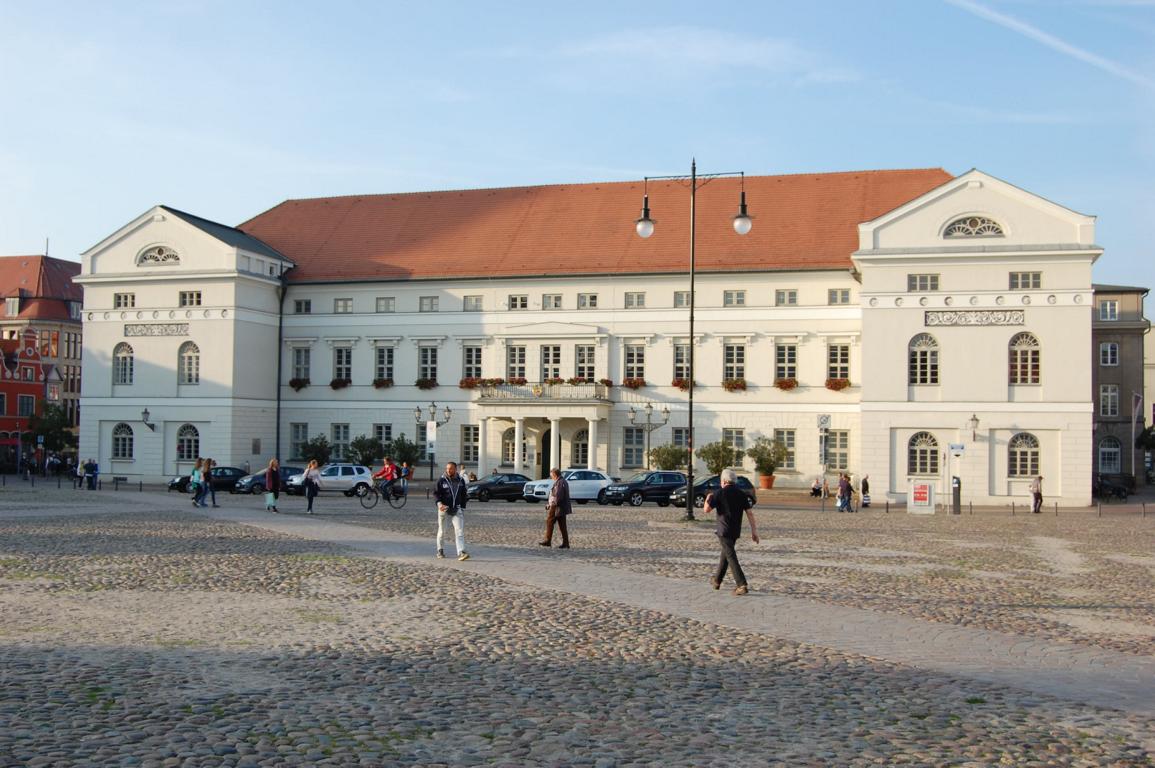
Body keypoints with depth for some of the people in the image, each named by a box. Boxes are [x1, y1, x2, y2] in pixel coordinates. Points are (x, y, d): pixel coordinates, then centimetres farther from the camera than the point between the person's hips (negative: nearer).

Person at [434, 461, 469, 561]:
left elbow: (463, 495, 17)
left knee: (460, 531, -11)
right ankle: (440, 550, 29)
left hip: (457, 510, 1)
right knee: (442, 531, 10)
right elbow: (435, 493, -4)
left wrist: (463, 507, 14)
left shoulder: (461, 481, 7)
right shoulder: (442, 480, -3)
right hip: (444, 509, -1)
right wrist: (439, 503, -21)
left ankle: (461, 552, -17)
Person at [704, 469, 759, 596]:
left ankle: (742, 585, -18)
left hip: (724, 530, -6)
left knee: (731, 557, -8)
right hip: (736, 531, 6)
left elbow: (707, 510, -8)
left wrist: (708, 499, 12)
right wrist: (754, 531, 3)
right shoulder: (742, 494, 5)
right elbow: (749, 512, 1)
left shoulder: (719, 493, -9)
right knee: (725, 553, 22)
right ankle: (717, 580, 34)